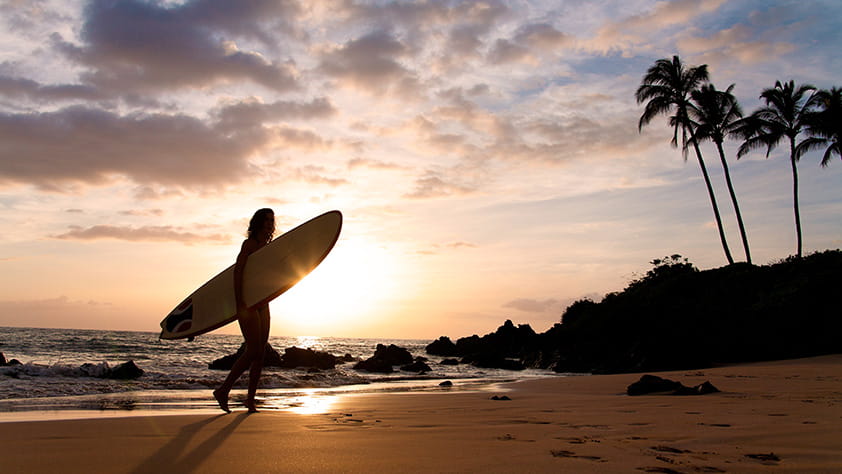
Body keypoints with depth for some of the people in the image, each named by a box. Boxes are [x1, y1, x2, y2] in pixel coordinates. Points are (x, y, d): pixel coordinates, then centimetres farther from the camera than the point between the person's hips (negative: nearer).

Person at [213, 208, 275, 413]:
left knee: (260, 353, 4)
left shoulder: (267, 247, 15)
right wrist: (240, 306, -23)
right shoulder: (250, 243, -8)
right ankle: (223, 391, 1)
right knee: (253, 351, -12)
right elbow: (238, 272, -18)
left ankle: (250, 399, 11)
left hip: (262, 303, 8)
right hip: (247, 303, -8)